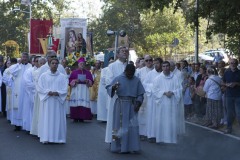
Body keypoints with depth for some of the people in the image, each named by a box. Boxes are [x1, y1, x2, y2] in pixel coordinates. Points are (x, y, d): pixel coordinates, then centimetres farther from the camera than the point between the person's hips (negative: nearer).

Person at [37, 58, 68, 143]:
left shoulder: (62, 77, 6)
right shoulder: (43, 75, 5)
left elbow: (65, 90, 1)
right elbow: (39, 88, 0)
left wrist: (57, 93, -16)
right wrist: (48, 92, -14)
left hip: (58, 101, 1)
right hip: (46, 101, -1)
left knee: (58, 119, 1)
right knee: (46, 119, -2)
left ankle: (58, 137, 6)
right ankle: (46, 137, 0)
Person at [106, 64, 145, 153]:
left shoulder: (137, 80, 4)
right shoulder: (118, 79, -3)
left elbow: (140, 94, 7)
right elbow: (108, 88, -7)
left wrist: (138, 103, -8)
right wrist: (113, 87, -30)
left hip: (132, 106, 2)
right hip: (121, 106, -2)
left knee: (132, 126, 2)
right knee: (120, 125, 2)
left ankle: (131, 146, 10)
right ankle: (118, 147, 9)